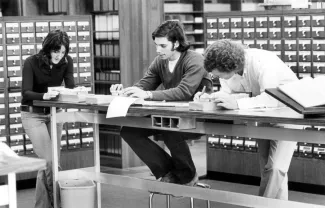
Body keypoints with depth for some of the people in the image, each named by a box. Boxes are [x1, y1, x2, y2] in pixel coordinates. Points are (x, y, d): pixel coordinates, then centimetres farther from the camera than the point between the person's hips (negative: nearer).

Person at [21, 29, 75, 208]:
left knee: (54, 161, 5)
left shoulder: (66, 61, -6)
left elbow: (70, 87, -10)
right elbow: (26, 92, -23)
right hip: (33, 114, -5)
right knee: (48, 161, -15)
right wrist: (43, 96, -42)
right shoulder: (31, 63, -17)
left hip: (54, 113, 5)